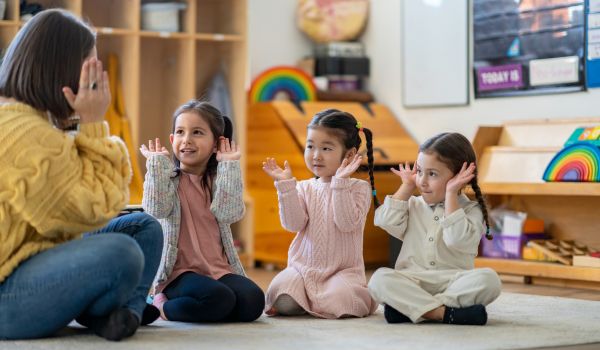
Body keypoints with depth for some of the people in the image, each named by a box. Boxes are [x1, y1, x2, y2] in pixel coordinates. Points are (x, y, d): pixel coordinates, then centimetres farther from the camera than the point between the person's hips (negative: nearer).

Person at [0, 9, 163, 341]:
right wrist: (92, 124, -15)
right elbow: (95, 209, -20)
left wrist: (83, 125, 3)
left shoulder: (38, 120, 12)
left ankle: (124, 313, -10)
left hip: (33, 258, 11)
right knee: (120, 254, -32)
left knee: (144, 227, 13)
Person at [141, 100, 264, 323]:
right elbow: (157, 209, -15)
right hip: (180, 272, -4)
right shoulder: (166, 177, 6)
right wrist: (157, 162, -12)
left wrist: (229, 166, -7)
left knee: (253, 301, -24)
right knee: (219, 299, -33)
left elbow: (229, 213, -9)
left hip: (220, 269, 4)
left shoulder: (220, 179, 11)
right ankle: (162, 304, -5)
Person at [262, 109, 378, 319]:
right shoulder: (304, 188, 7)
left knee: (338, 301, -33)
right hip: (303, 266, 2)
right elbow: (293, 224, -6)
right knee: (284, 301, -26)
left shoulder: (359, 188, -2)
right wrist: (286, 185, -11)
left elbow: (347, 223, -18)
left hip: (343, 269, -2)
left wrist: (340, 183, -22)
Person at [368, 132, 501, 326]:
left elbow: (458, 239, -14)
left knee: (488, 279, -32)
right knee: (379, 279, -28)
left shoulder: (470, 210, 6)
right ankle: (445, 313, -37)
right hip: (411, 282, 2)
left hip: (453, 282, -2)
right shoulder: (413, 206, 18)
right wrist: (407, 187, 9)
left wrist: (451, 195, -9)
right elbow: (387, 221, 0)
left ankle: (411, 307, -34)